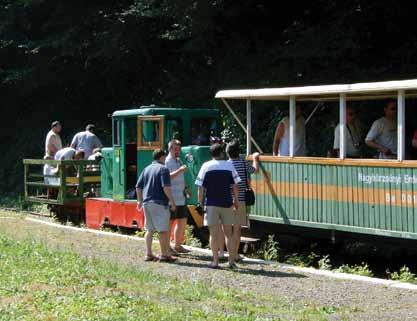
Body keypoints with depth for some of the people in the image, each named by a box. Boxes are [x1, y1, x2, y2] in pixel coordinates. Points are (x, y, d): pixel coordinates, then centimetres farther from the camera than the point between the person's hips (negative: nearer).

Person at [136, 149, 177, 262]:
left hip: (146, 202, 7)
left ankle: (148, 254, 15)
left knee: (149, 229, 14)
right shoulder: (163, 169, -8)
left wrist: (140, 200, 24)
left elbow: (138, 187, 15)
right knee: (163, 230, -2)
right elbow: (166, 187, -18)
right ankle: (164, 255, -1)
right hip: (159, 203, -7)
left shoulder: (146, 169, 14)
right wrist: (172, 201, -13)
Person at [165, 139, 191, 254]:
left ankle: (177, 245, 21)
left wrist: (185, 188, 13)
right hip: (171, 198, -9)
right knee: (169, 222, -3)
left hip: (180, 198, 9)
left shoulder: (178, 161, 18)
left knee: (183, 221, 12)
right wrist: (179, 170, -32)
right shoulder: (167, 162, -8)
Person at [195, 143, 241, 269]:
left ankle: (215, 261, 1)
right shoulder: (229, 165, 2)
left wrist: (200, 203, 3)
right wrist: (236, 201, 11)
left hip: (211, 204, -2)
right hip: (227, 204, 2)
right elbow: (235, 186, 1)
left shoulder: (206, 166, -1)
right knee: (229, 233, 10)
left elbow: (201, 188, -3)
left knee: (214, 234, 2)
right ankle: (232, 261, 8)